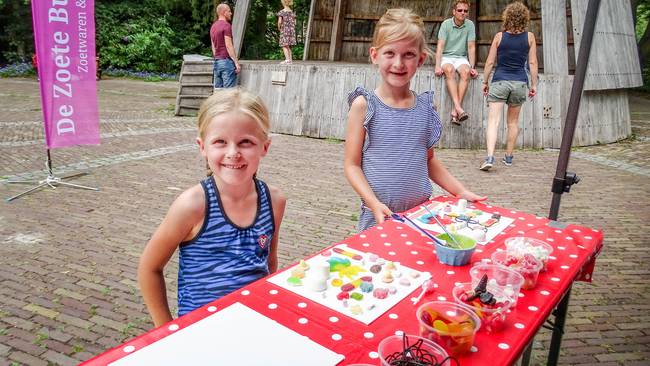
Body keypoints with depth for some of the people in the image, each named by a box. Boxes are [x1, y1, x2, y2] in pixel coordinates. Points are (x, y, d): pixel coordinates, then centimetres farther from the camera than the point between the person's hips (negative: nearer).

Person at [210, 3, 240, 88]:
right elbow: (229, 46, -16)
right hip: (227, 61, -9)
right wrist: (236, 62, -15)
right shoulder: (226, 25, -9)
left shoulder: (213, 26, 16)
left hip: (217, 62, 9)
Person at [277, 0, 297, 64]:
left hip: (284, 30, -6)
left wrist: (279, 28, 3)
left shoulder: (281, 12, -6)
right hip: (292, 30, 6)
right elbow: (294, 22, 9)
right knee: (288, 46, 12)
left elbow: (279, 22, -13)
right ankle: (290, 59, 10)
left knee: (284, 46, -6)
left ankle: (287, 59, -17)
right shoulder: (292, 12, 9)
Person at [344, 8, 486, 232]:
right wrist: (375, 204, -17)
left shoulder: (425, 106, 3)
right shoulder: (364, 105, -8)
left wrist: (460, 191, 9)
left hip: (422, 213, 3)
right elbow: (352, 165, -6)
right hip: (378, 216, -3)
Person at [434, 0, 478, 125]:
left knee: (466, 72, -32)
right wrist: (438, 66, -23)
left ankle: (455, 111, -36)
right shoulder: (446, 24, -5)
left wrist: (472, 67, -10)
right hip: (446, 56, -2)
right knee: (449, 70, -36)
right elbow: (440, 46, -11)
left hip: (461, 57, 2)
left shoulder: (470, 25, 1)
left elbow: (471, 47, 0)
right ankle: (459, 108, -46)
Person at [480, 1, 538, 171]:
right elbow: (533, 63, 2)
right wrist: (534, 84, 10)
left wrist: (485, 82, 10)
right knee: (513, 122, 17)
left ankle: (490, 157, -24)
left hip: (499, 81, -2)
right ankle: (508, 157, 25)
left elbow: (490, 62, 0)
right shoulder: (529, 37, 2)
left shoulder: (499, 36, -1)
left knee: (493, 121, -8)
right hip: (520, 82, 2)